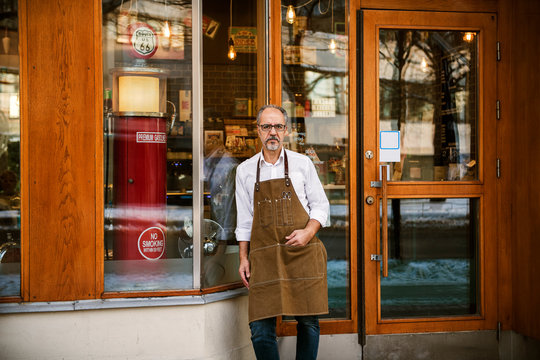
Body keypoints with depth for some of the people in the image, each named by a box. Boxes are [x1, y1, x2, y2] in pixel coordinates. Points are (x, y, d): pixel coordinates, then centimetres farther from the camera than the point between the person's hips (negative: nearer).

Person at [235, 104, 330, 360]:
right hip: (264, 257, 1)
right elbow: (244, 219, 14)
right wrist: (244, 258, 9)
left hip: (302, 252, -1)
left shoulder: (302, 163, 6)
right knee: (260, 327, -5)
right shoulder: (245, 170, 10)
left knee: (308, 322, 1)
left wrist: (307, 233, -9)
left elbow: (321, 205, 9)